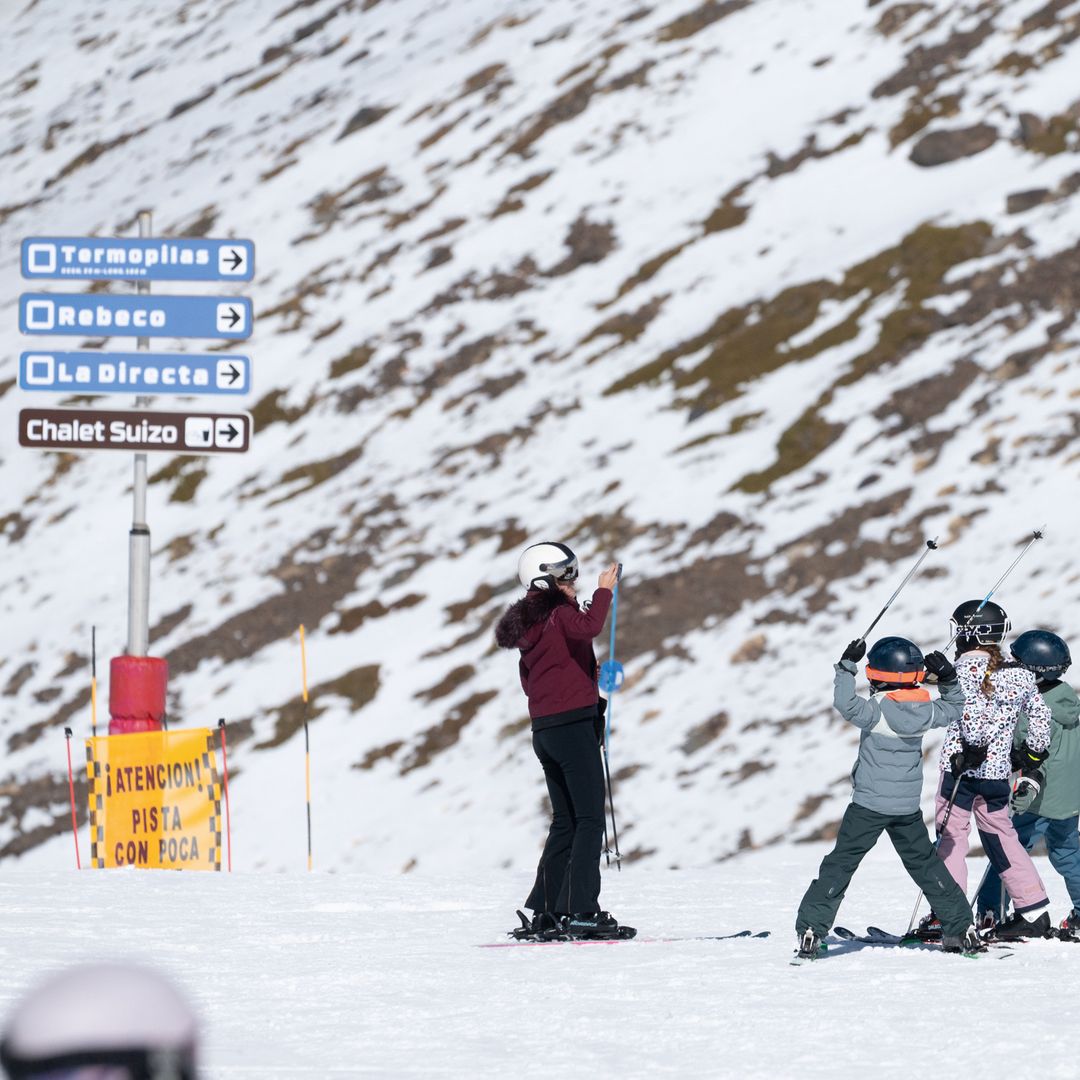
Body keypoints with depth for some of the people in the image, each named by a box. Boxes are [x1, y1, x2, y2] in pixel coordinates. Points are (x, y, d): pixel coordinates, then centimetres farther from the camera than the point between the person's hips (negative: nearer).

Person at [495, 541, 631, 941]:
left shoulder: (528, 624, 15)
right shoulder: (560, 615, -10)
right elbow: (589, 626, -32)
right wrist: (604, 591, -19)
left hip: (544, 729, 9)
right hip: (574, 724, -9)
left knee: (565, 821, 13)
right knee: (590, 818, -8)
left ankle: (544, 913, 10)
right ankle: (580, 911, -16)